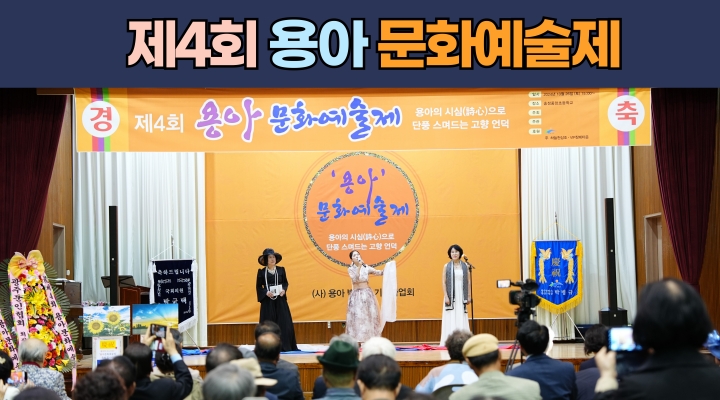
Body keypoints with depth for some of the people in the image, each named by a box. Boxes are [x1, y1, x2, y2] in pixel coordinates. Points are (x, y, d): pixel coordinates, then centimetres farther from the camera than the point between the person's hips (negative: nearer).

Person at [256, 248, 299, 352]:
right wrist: (266, 292, -16)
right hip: (267, 300, -2)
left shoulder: (281, 270, 5)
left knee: (284, 323, -1)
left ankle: (284, 346, 5)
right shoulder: (261, 272, -1)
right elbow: (258, 286, 1)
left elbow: (286, 282, 10)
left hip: (280, 300, 2)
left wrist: (283, 290, -11)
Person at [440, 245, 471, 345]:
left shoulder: (465, 266, 7)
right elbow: (444, 282, -1)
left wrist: (469, 296, 2)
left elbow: (468, 282, 7)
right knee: (451, 319, -3)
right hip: (451, 296, -1)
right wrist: (446, 296, -9)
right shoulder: (447, 266, 3)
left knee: (461, 319, 2)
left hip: (461, 296, 2)